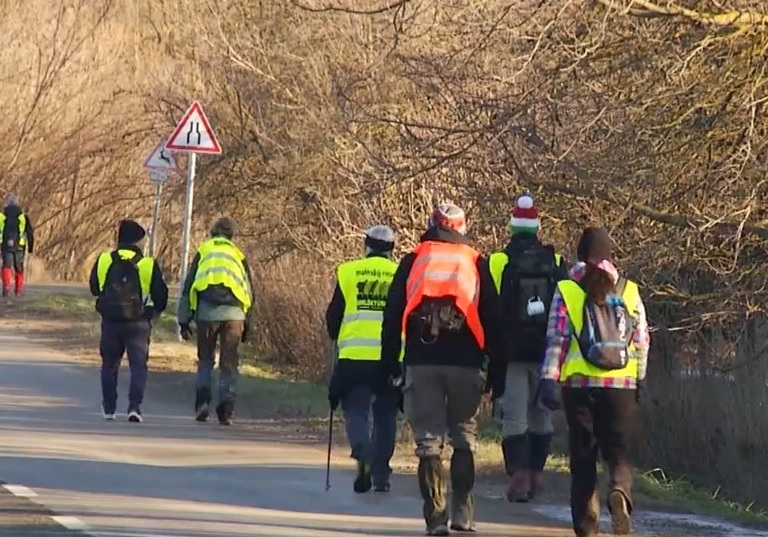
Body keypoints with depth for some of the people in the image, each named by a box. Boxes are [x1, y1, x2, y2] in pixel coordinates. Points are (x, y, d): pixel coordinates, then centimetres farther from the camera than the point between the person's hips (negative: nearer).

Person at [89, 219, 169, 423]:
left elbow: (94, 289, 13)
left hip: (110, 321, 3)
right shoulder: (148, 265, -8)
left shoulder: (103, 261, -1)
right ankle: (134, 407, -13)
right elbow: (160, 295, -3)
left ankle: (109, 408, 20)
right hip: (138, 322, -2)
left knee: (110, 364, 16)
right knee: (138, 365, 2)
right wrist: (155, 310, 18)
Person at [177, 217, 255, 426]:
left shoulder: (203, 251, 16)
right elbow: (250, 292, 18)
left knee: (205, 360, 15)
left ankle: (202, 402, 0)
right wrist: (247, 324, 24)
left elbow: (187, 287, 12)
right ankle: (226, 410, 2)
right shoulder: (238, 255, 19)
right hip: (234, 312, 0)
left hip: (207, 309, 0)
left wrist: (184, 321, 15)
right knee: (229, 364, 6)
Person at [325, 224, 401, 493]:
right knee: (385, 415, 12)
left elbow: (333, 315, 7)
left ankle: (363, 454, -22)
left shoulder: (348, 272, 3)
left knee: (356, 409, 5)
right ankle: (381, 475, 14)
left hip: (355, 356, -1)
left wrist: (337, 339, 26)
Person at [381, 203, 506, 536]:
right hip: (465, 363, 0)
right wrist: (496, 373, 11)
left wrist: (390, 362, 10)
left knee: (429, 440, 3)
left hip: (421, 362, 0)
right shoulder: (477, 265, 8)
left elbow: (392, 314, 6)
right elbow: (494, 322, 7)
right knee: (464, 437, 12)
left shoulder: (413, 261, 8)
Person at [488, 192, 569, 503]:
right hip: (547, 352, 3)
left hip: (510, 352, -2)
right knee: (541, 415, 14)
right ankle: (536, 475, 21)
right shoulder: (557, 264, 4)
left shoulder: (498, 263, -4)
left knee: (514, 417, -3)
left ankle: (518, 476, -14)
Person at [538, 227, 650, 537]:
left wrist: (549, 379, -7)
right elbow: (642, 341, 7)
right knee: (620, 452, 4)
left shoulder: (567, 292, 0)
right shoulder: (628, 292, 5)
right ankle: (620, 493, -27)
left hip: (579, 384, 0)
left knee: (583, 457, 8)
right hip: (621, 384, 0)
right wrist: (640, 380, 16)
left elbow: (557, 340, -6)